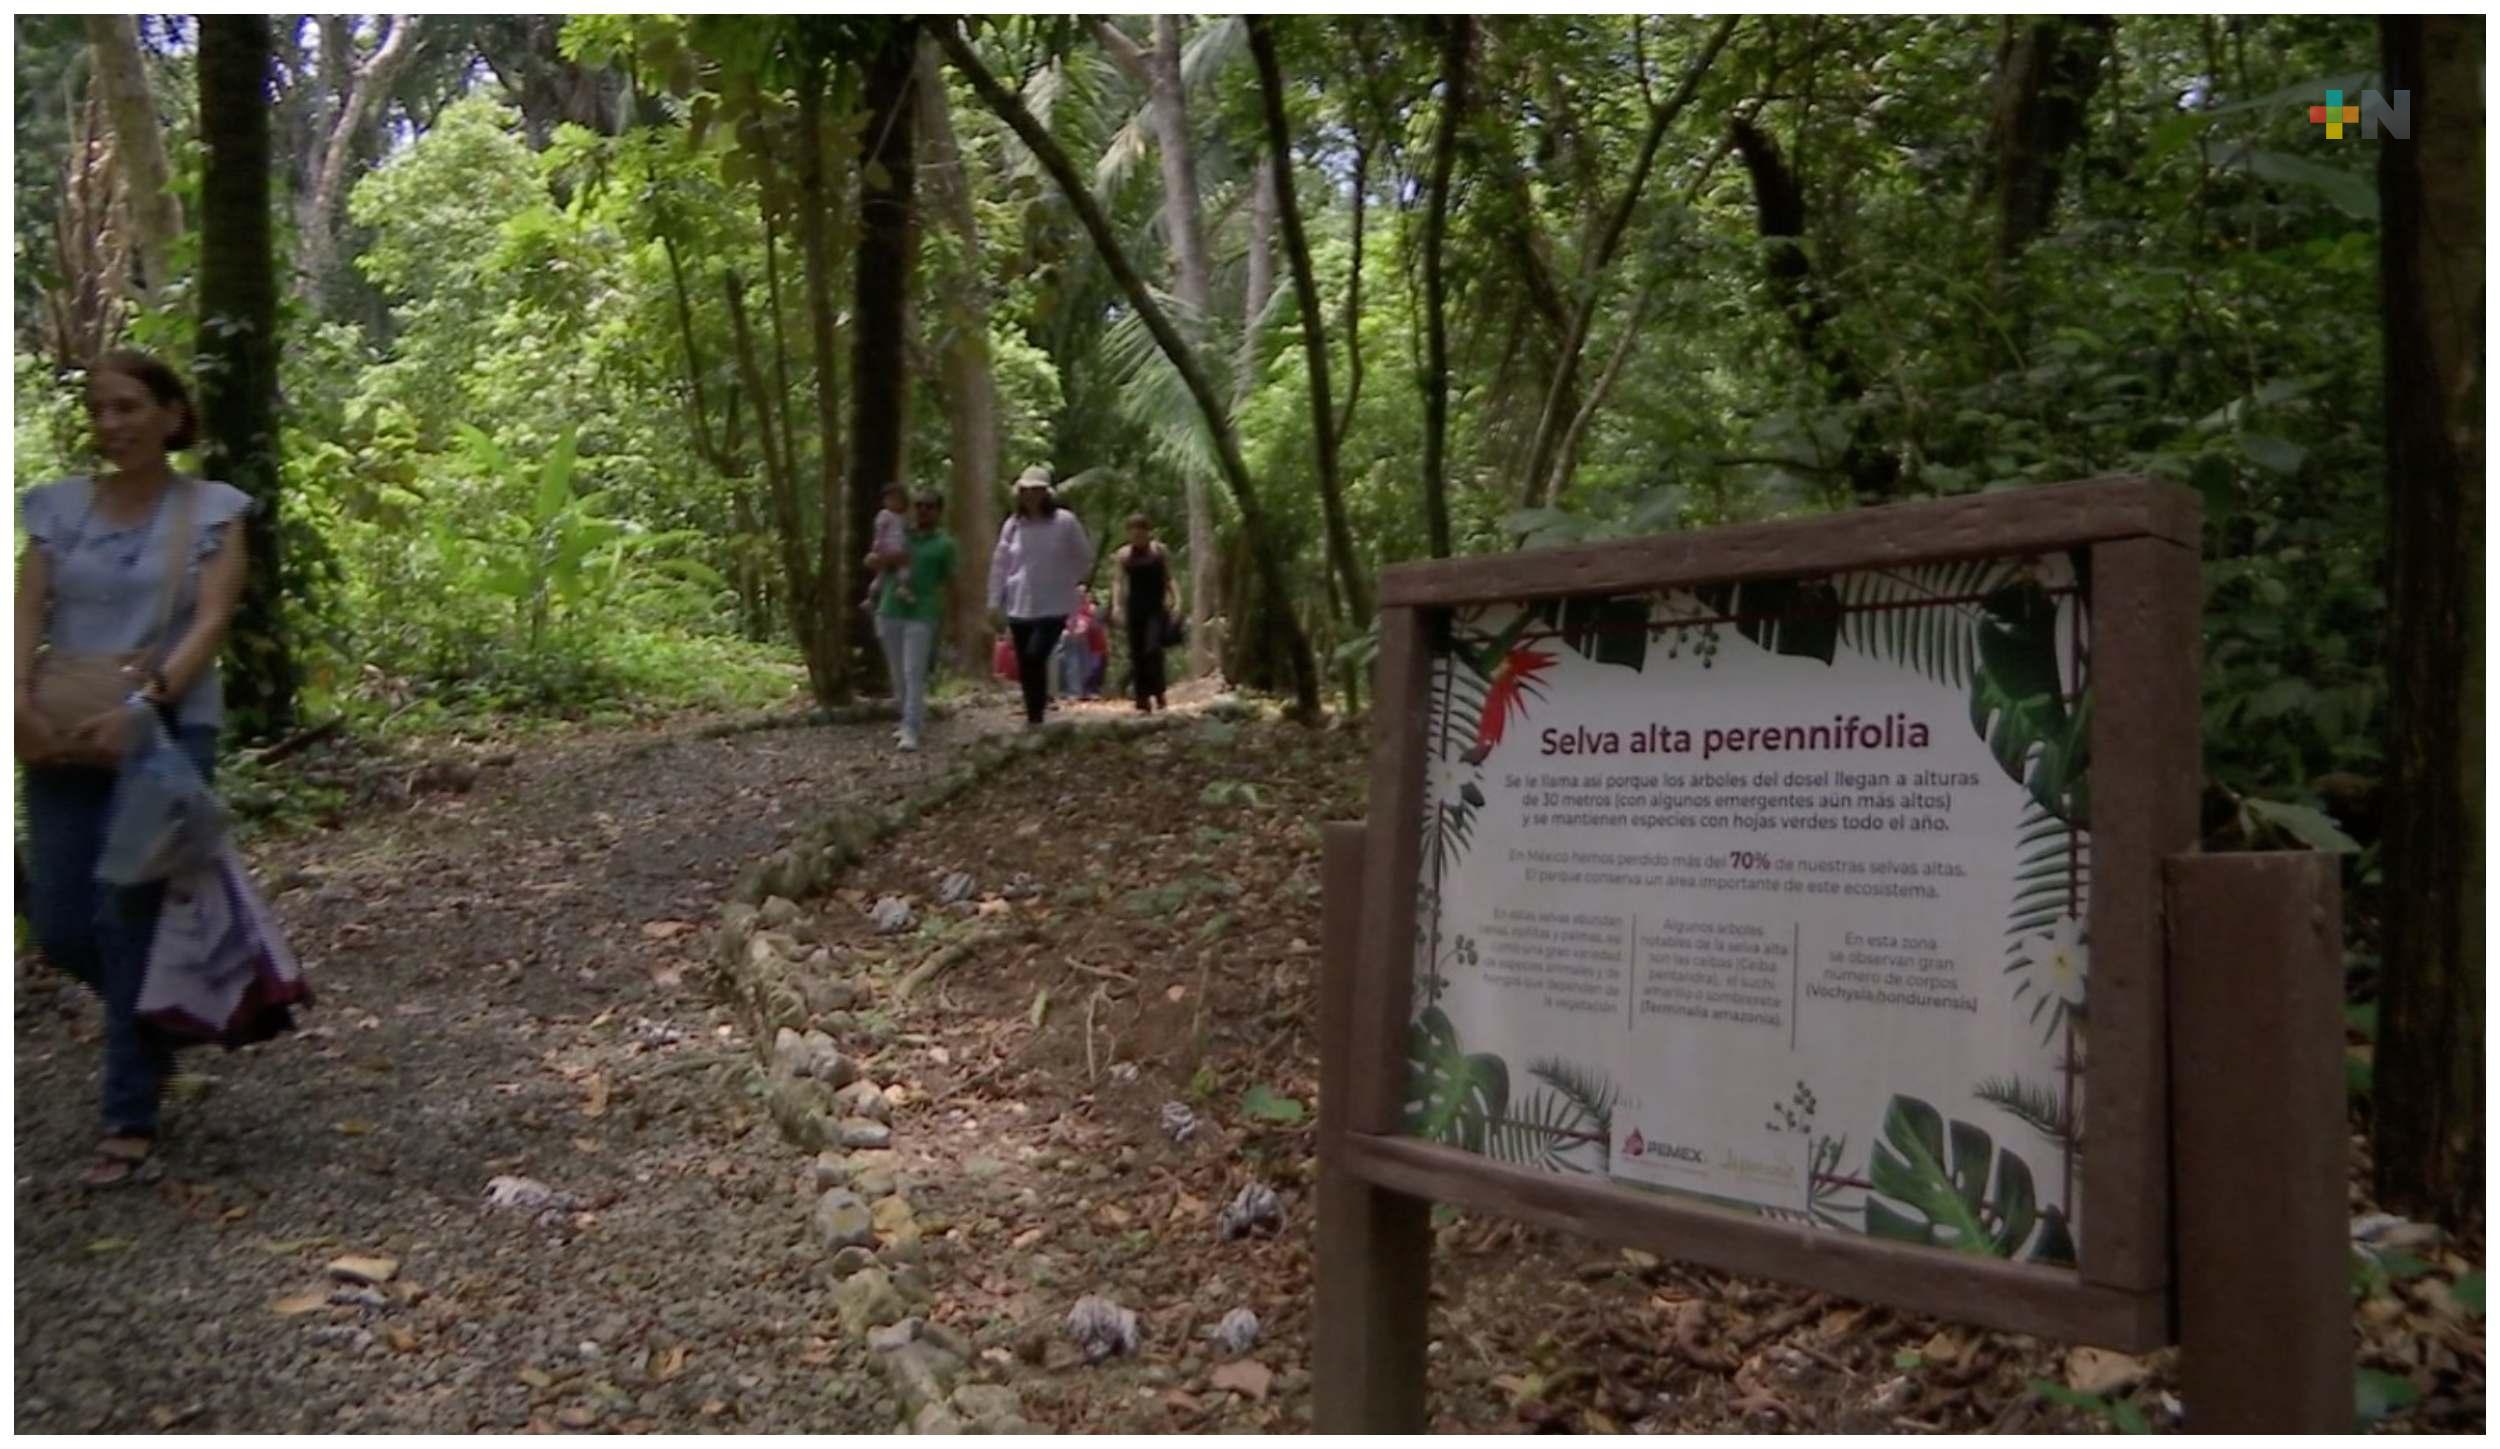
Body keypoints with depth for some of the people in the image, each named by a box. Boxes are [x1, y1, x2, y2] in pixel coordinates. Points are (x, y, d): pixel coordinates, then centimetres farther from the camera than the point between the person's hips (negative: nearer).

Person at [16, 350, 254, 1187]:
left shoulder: (212, 512, 0)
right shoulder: (59, 508, 9)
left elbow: (210, 623, -11)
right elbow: (27, 615, 0)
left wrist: (140, 706, -25)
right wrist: (24, 698, -19)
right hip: (65, 738, 4)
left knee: (131, 919, -6)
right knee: (62, 932, 4)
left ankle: (131, 1124, 2)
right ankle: (158, 1016, 35)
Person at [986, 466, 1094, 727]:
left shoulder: (1064, 522, -5)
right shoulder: (1012, 525, 5)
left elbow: (1085, 558, 7)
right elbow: (1000, 565, 10)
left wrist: (1066, 582, 4)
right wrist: (995, 602, 8)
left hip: (1053, 606, -4)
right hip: (1019, 606, 4)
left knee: (1035, 657, -19)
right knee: (1025, 666, 6)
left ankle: (1035, 717, -9)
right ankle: (1034, 716, 19)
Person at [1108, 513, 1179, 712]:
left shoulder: (1160, 551, 6)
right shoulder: (1123, 555, 8)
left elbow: (1169, 578, 6)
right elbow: (1118, 582, 2)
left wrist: (1176, 600, -6)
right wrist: (1116, 605, -12)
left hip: (1157, 608, -2)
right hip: (1135, 608, 2)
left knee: (1153, 648, -18)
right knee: (1136, 655, 1)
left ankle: (1158, 694, -7)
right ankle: (1142, 702, 6)